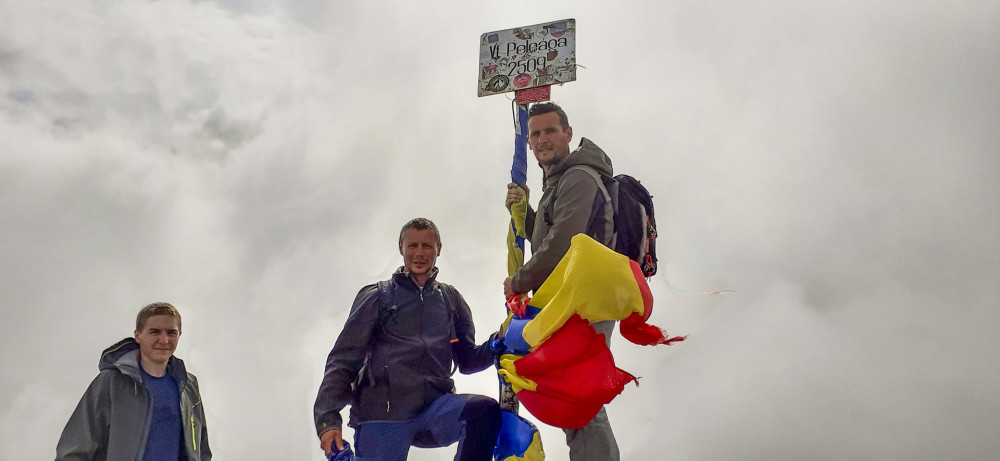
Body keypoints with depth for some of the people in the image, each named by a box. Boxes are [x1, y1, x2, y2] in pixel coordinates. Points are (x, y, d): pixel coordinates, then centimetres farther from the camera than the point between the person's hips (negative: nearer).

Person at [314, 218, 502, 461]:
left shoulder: (451, 299, 18)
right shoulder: (377, 297, 10)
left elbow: (467, 360, 18)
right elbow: (343, 360, 4)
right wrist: (327, 418, -9)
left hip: (436, 407, 2)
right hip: (382, 412, -2)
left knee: (486, 410, -26)